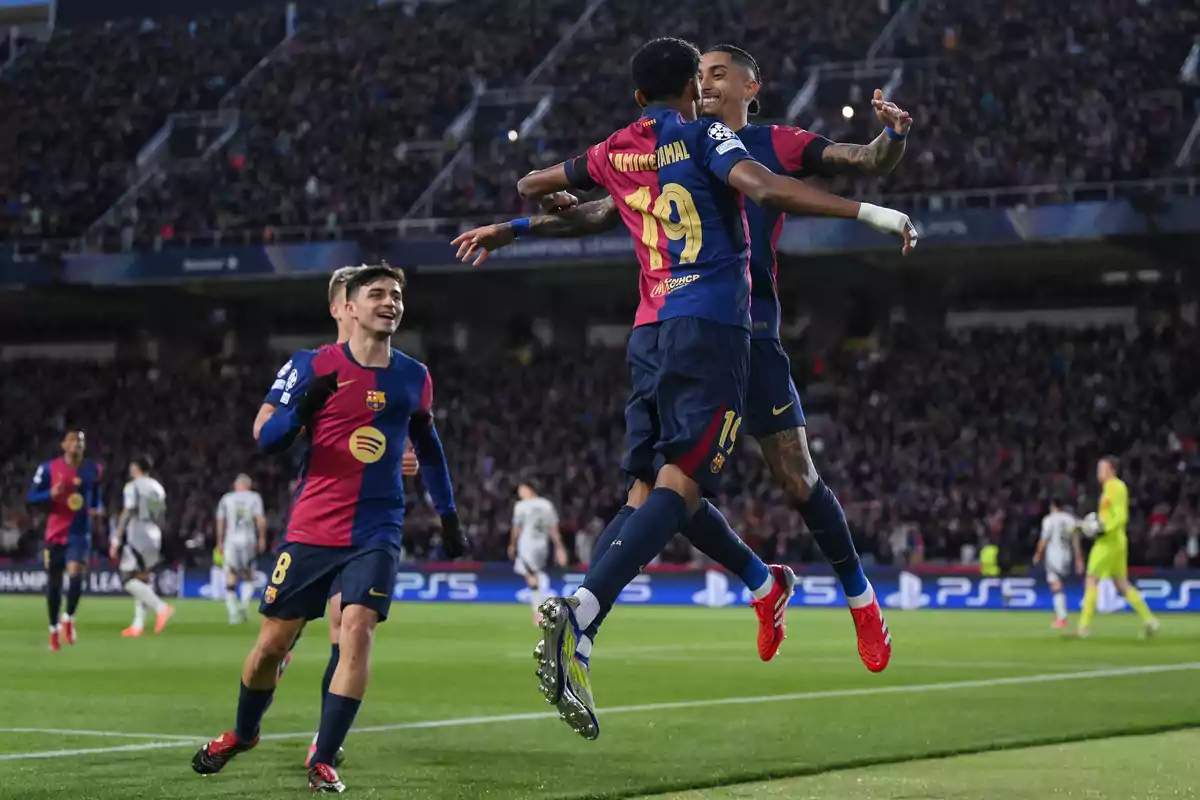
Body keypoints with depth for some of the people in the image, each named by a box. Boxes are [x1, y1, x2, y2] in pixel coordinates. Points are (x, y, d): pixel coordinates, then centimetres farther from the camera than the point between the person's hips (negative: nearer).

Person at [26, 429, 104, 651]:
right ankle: (54, 629, 25)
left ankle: (68, 619, 1)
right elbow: (31, 497, -4)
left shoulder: (94, 469, 3)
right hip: (55, 533, 0)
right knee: (53, 583, 7)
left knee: (75, 575, -21)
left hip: (80, 533, 0)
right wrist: (51, 494, -23)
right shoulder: (48, 468, -6)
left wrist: (98, 508, -1)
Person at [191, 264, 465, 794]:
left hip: (375, 534, 1)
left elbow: (428, 448, 22)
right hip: (311, 529, -1)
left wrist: (448, 514, 21)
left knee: (357, 630, -19)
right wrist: (303, 407, -25)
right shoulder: (314, 366, -3)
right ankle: (243, 733, 34)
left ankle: (324, 762, -12)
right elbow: (266, 441, -6)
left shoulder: (414, 378, 6)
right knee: (272, 643, 6)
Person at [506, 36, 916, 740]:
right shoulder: (704, 136, 2)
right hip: (710, 326, -6)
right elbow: (764, 187, -16)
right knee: (679, 486, -14)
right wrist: (869, 213, -18)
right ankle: (577, 617, -30)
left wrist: (575, 204, 56)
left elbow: (532, 185, 34)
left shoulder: (613, 154, 18)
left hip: (650, 333, 6)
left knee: (647, 492, 10)